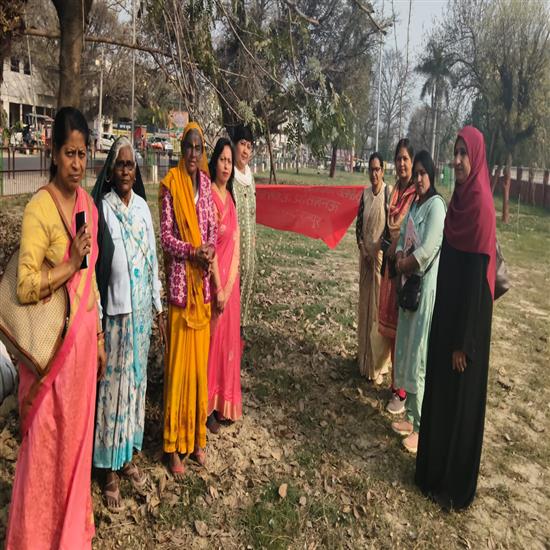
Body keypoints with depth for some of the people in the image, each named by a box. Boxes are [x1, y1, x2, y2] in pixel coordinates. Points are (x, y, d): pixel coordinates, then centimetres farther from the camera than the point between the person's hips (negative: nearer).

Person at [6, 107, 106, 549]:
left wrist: (99, 337, 15)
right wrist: (71, 263, -24)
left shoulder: (88, 204, 8)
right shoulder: (38, 209, -15)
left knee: (78, 434, 19)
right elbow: (24, 287, -19)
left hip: (83, 335, 7)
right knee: (47, 442, 7)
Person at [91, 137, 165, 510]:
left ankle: (129, 456, 33)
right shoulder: (102, 209, -12)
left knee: (136, 379, 15)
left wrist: (158, 307, 12)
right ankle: (111, 471, 19)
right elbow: (94, 264, -13)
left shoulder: (143, 207, 6)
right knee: (113, 383, 3)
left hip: (141, 309, 6)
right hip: (114, 310, -6)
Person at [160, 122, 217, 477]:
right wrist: (193, 251, -20)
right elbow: (166, 237, -8)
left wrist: (209, 251, -6)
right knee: (178, 363, 0)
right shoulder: (171, 185, -5)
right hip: (180, 282, -5)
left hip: (203, 282, 5)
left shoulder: (206, 184, 11)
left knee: (200, 361, 12)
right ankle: (175, 445, 13)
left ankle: (197, 437, 26)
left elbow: (213, 228, 13)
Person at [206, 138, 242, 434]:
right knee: (213, 336, -1)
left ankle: (225, 401, 26)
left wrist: (230, 284, 0)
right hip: (213, 277, -7)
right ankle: (209, 407, 12)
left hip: (231, 277, 8)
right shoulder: (209, 195, -10)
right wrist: (218, 287, -18)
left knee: (229, 335, 13)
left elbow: (235, 244, 10)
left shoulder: (230, 198, 14)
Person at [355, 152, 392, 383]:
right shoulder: (365, 194, 8)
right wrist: (362, 249, 0)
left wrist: (381, 252, -15)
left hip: (381, 255, -5)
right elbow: (358, 224, 11)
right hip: (365, 254, 6)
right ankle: (364, 356, 26)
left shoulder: (389, 192, -9)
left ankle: (378, 364, 6)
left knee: (379, 305, -3)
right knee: (365, 303, 12)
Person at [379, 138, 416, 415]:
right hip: (390, 263, 8)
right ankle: (395, 381, 26)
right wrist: (388, 248, 1)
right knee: (389, 325, 13)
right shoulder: (395, 192, 12)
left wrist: (402, 255, -16)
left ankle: (403, 391, 9)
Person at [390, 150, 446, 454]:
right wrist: (400, 258, -6)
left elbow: (427, 250, -21)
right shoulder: (414, 204, 14)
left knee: (419, 354, -4)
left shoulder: (436, 205, -13)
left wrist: (405, 264, -6)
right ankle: (412, 416, 27)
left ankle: (421, 427, 8)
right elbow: (402, 239, 14)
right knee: (406, 350, 14)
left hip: (426, 286, -9)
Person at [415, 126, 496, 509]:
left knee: (459, 399, 5)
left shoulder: (480, 204, -20)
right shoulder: (460, 199, 8)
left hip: (467, 320, -9)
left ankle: (456, 486, 23)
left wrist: (464, 341, -17)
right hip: (446, 312, 9)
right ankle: (436, 470, 36)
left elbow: (478, 275, -21)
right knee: (439, 392, 18)